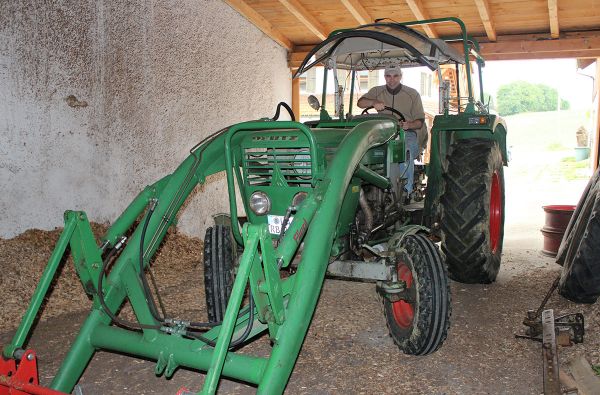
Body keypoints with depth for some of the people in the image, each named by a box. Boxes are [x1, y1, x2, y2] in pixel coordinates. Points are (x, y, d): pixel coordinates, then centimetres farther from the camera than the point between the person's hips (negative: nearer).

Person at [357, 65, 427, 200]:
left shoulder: (412, 94, 6)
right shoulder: (377, 91, 12)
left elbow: (420, 121, 3)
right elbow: (360, 102, -5)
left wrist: (408, 125, -21)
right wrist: (374, 102, -26)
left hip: (407, 133, -2)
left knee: (405, 153, -36)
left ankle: (405, 190, -32)